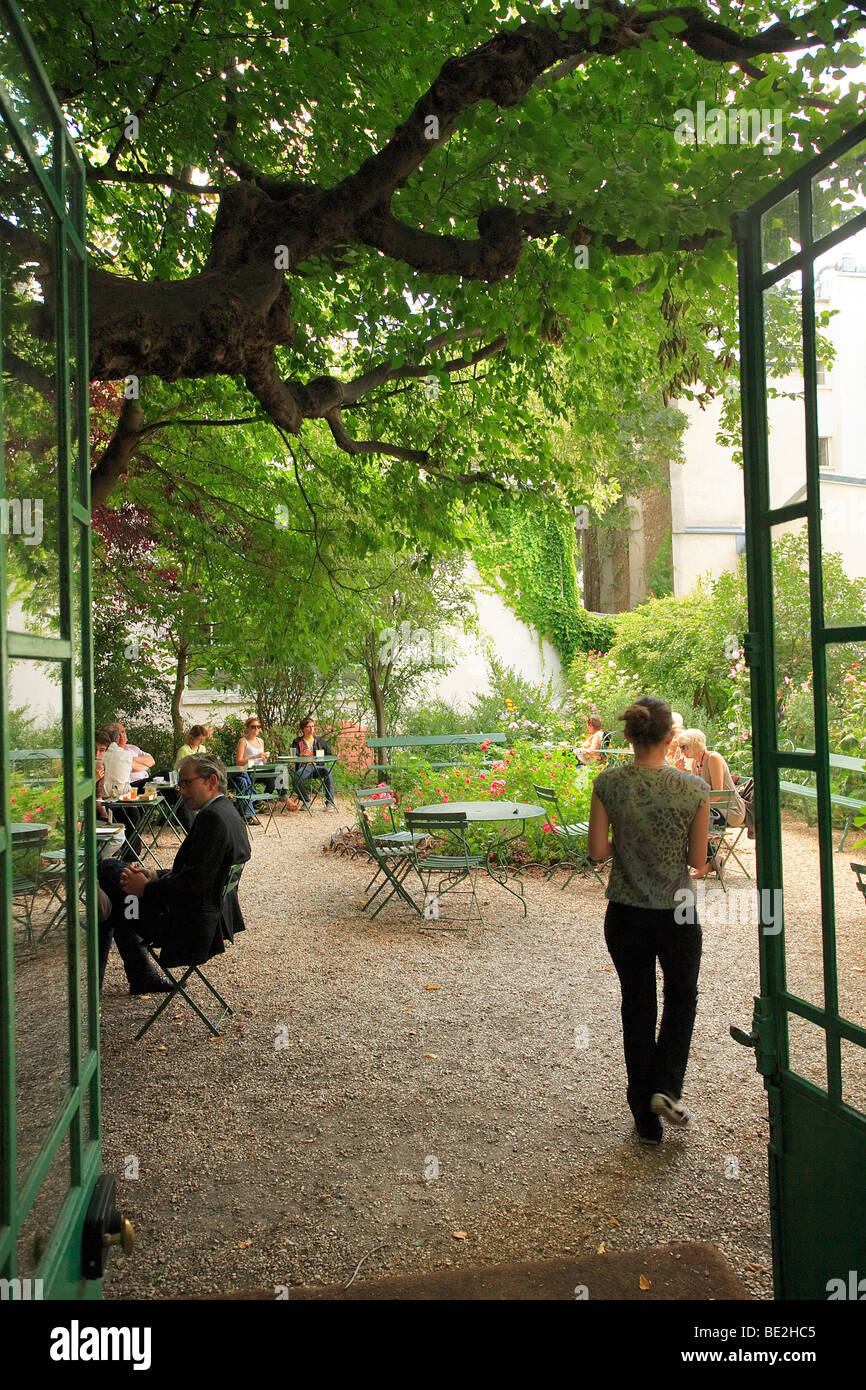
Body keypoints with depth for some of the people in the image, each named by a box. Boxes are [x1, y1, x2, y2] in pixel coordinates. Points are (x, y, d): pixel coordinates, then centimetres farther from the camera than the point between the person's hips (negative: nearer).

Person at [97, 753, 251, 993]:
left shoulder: (212, 818, -22)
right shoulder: (227, 812, 9)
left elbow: (194, 883, -26)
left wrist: (146, 888, -13)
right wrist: (156, 876, 4)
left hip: (191, 926, -10)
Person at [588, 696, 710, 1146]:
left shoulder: (609, 783, -11)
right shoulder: (693, 788, -12)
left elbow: (597, 851, -8)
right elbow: (698, 859, -6)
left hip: (626, 915, 1)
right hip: (677, 914, -1)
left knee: (637, 1007, 16)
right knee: (682, 998, 26)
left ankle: (646, 1120, 24)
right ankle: (667, 1086, 10)